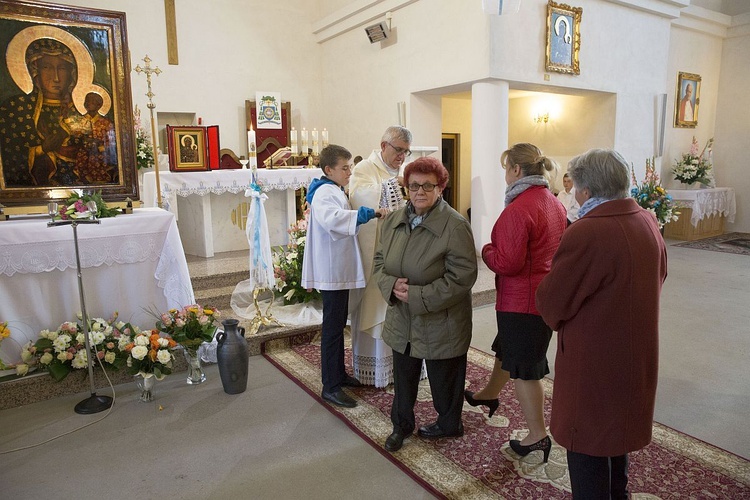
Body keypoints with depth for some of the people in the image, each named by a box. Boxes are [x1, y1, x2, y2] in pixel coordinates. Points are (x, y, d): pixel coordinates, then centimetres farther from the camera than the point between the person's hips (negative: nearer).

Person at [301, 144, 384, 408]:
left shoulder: (335, 191, 16)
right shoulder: (324, 193, -17)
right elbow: (331, 218, -39)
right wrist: (368, 213, -37)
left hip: (341, 269, 10)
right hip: (332, 270, -10)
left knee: (338, 323, 18)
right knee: (332, 327, -3)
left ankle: (339, 374, 32)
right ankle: (330, 386, 8)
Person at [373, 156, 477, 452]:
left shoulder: (455, 226, -17)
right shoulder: (393, 221, 3)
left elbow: (461, 278, -21)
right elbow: (379, 262, 7)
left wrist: (418, 295, -24)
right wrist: (391, 285, -15)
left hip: (441, 324, -5)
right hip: (402, 320, 5)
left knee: (443, 380, 15)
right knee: (403, 377, 18)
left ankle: (449, 424, 42)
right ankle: (401, 425, 41)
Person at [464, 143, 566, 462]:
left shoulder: (519, 209, -23)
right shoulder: (554, 203, 6)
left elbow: (508, 263, -25)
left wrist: (487, 251, -5)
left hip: (522, 300, -9)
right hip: (548, 295, 9)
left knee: (523, 367, 4)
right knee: (507, 348, 27)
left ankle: (538, 438, 17)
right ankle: (489, 394, 50)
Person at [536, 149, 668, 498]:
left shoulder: (585, 234, -28)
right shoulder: (648, 223, -1)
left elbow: (550, 303, -20)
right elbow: (658, 277, 15)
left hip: (593, 362, -9)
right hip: (637, 355, 9)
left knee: (588, 449, 8)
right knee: (617, 433, 27)